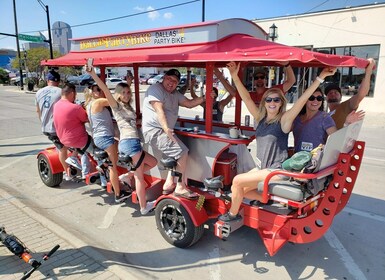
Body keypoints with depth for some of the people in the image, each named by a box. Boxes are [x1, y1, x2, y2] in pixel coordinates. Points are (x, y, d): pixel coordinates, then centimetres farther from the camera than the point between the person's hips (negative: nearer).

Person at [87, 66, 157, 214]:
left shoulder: (128, 107, 24)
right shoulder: (116, 105, 0)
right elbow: (105, 90, -14)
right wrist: (93, 74, -25)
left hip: (132, 142, 8)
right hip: (130, 142, -8)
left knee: (153, 162, 19)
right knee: (140, 176, -2)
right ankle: (143, 207, 7)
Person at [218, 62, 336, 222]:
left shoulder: (284, 119, -10)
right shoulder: (260, 117, 4)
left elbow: (302, 100, -21)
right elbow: (246, 98, -4)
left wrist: (320, 78, -26)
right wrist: (235, 76, -14)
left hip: (276, 171, -7)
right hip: (262, 168, 7)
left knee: (238, 181, -15)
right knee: (238, 190, 1)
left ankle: (233, 214, 9)